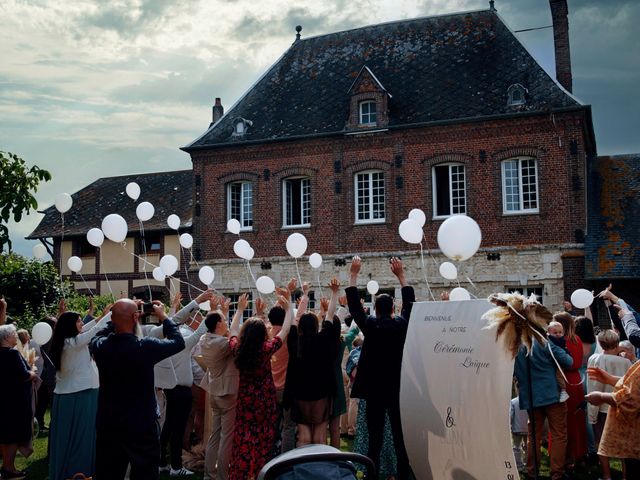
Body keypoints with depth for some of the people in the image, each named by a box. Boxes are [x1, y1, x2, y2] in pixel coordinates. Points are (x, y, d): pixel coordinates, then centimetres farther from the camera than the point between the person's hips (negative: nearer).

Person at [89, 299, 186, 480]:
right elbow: (178, 342, -4)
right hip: (142, 427, -4)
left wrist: (119, 317, 13)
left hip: (108, 426, 4)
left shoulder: (100, 346, -10)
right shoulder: (145, 347, -21)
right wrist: (163, 316, 7)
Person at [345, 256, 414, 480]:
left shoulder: (370, 325, -6)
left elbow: (354, 304, 2)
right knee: (401, 438, 6)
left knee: (374, 440, 3)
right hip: (398, 389, 2)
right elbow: (410, 303, 14)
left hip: (374, 390, -1)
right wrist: (401, 275, 20)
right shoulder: (402, 324, -1)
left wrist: (353, 274, 7)